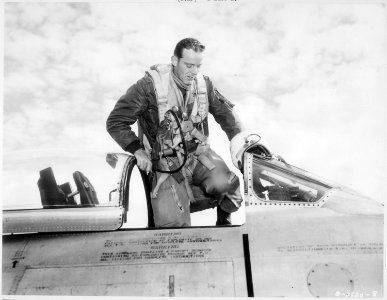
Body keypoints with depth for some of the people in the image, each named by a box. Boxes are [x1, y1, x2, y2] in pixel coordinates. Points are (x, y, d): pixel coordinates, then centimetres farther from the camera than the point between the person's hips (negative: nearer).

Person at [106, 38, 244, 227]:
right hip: (165, 162, -3)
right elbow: (116, 122, -7)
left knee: (227, 184, -26)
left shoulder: (204, 83, 5)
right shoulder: (150, 85, -11)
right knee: (172, 223, -22)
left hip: (199, 153, 4)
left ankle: (224, 222, 9)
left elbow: (225, 112, 20)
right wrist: (138, 151, -17)